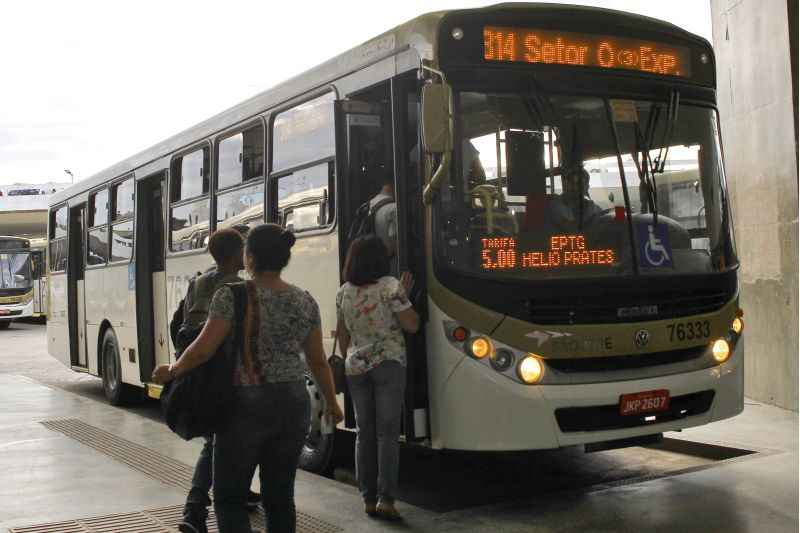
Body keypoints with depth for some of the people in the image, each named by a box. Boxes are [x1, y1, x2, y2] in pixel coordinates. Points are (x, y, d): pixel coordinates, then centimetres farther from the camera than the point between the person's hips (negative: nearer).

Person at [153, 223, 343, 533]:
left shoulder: (233, 296, -11)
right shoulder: (305, 302, 4)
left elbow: (204, 349, -10)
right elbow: (318, 362, 11)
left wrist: (172, 371, 8)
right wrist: (331, 402, 25)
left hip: (247, 406, -5)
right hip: (293, 406, 5)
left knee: (229, 497, 5)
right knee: (280, 497, 14)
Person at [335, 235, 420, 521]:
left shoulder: (343, 292, 6)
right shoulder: (389, 286, -10)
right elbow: (412, 325, -8)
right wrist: (405, 294, 3)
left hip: (355, 367, 5)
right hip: (388, 364, -5)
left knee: (364, 433, 10)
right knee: (387, 432, -2)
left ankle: (368, 498, 11)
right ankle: (386, 498, -8)